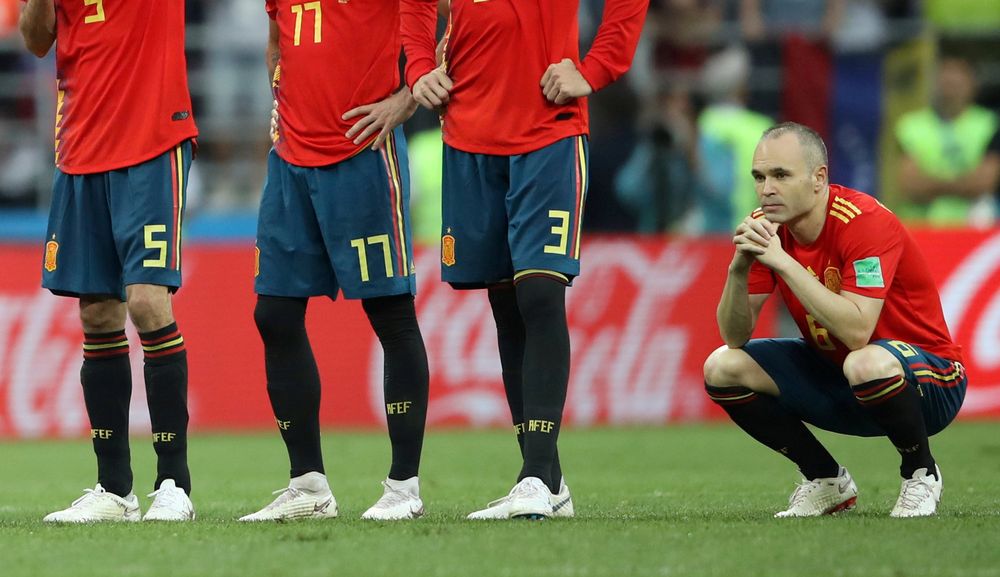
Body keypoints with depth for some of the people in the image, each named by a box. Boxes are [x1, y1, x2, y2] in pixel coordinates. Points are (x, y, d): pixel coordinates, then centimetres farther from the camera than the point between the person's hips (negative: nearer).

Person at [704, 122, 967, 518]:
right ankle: (827, 481, 6)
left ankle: (922, 474, -9)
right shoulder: (764, 228, -5)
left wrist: (783, 262, -36)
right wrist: (739, 269, -27)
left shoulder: (865, 222, -24)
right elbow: (734, 336, -8)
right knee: (722, 367, -10)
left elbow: (856, 332, -36)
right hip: (833, 373, 7)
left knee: (867, 364, -40)